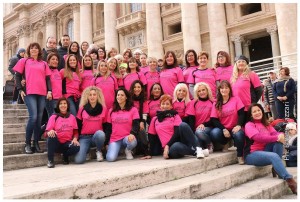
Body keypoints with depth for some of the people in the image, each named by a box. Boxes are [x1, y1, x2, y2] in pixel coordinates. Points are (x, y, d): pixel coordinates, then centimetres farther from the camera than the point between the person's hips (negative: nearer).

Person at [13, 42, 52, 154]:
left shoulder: (44, 63, 17)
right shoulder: (24, 61, 12)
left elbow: (47, 78, 14)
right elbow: (18, 76, 8)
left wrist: (49, 90, 1)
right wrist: (20, 89, -4)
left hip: (42, 93, 3)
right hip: (29, 93, -3)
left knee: (39, 118, 2)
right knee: (33, 117, -15)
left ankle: (36, 143, 9)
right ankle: (27, 143, -3)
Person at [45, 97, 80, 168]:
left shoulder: (72, 117, 10)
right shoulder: (53, 117, 2)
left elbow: (75, 131, 10)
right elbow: (46, 132, -6)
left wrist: (75, 139, -12)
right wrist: (50, 132, -31)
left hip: (67, 143, 1)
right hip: (55, 143, -1)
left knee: (76, 147, -31)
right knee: (51, 135, -34)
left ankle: (65, 156, 5)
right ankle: (50, 160, -19)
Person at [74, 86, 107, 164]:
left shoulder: (103, 109, 3)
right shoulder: (82, 109, 3)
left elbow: (105, 125, 6)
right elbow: (78, 125, 8)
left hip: (98, 136, 0)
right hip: (84, 137, 0)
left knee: (100, 134, -38)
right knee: (78, 160, -21)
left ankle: (99, 151, -6)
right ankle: (86, 150, 15)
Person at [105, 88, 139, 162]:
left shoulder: (133, 109, 4)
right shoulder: (111, 111, 11)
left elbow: (136, 124, -5)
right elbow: (108, 128, 13)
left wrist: (132, 134, -26)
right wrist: (106, 142, 8)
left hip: (127, 137, -1)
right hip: (114, 139, 1)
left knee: (132, 141, -37)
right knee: (110, 158, -24)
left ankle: (128, 150, 0)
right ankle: (117, 149, 13)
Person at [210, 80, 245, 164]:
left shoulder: (236, 99, 4)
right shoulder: (216, 104, 5)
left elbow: (241, 114, -4)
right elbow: (214, 119, -2)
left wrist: (238, 125, -23)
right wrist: (224, 129, -18)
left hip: (234, 128, -1)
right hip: (222, 129, 1)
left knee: (239, 134, -36)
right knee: (214, 133, -32)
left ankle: (240, 156, -11)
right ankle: (225, 144, 2)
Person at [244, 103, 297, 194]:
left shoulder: (266, 124, 17)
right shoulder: (249, 125, -5)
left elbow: (275, 133, 1)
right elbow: (258, 137, -22)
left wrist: (281, 135, -23)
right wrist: (276, 137, -25)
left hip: (264, 151, 7)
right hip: (252, 154, -7)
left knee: (278, 141, -17)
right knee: (274, 156, -32)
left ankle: (276, 168, -12)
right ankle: (290, 181, -30)